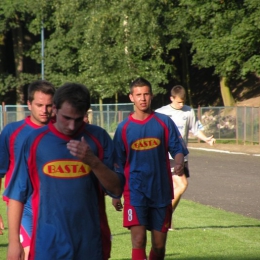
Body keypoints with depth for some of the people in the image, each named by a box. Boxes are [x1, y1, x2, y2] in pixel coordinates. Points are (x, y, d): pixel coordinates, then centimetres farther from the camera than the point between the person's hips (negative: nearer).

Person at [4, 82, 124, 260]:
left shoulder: (99, 138, 2)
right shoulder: (35, 140, 0)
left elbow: (116, 189, -1)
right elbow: (18, 194, 3)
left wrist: (94, 162, -17)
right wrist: (13, 240, 0)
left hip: (90, 244, 1)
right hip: (48, 245, -1)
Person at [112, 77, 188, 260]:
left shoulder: (164, 122, 1)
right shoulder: (124, 128, 2)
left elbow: (177, 149, 1)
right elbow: (118, 165, 8)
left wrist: (179, 163, -22)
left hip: (161, 191, 1)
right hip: (135, 192, -1)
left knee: (159, 244, 9)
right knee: (138, 240, -15)